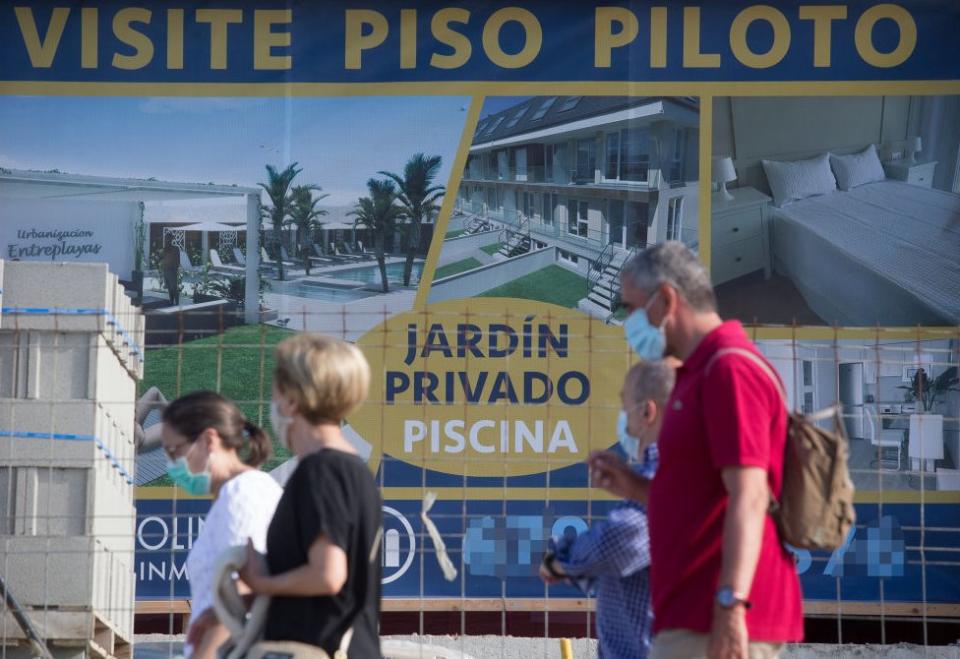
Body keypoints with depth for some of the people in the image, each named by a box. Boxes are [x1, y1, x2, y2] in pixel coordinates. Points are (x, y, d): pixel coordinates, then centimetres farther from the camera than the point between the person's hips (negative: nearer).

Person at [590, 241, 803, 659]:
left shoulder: (728, 370, -12)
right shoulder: (705, 371, 21)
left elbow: (748, 496, -22)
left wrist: (731, 605, -28)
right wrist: (635, 489, 14)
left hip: (717, 623, -10)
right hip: (702, 615, 10)